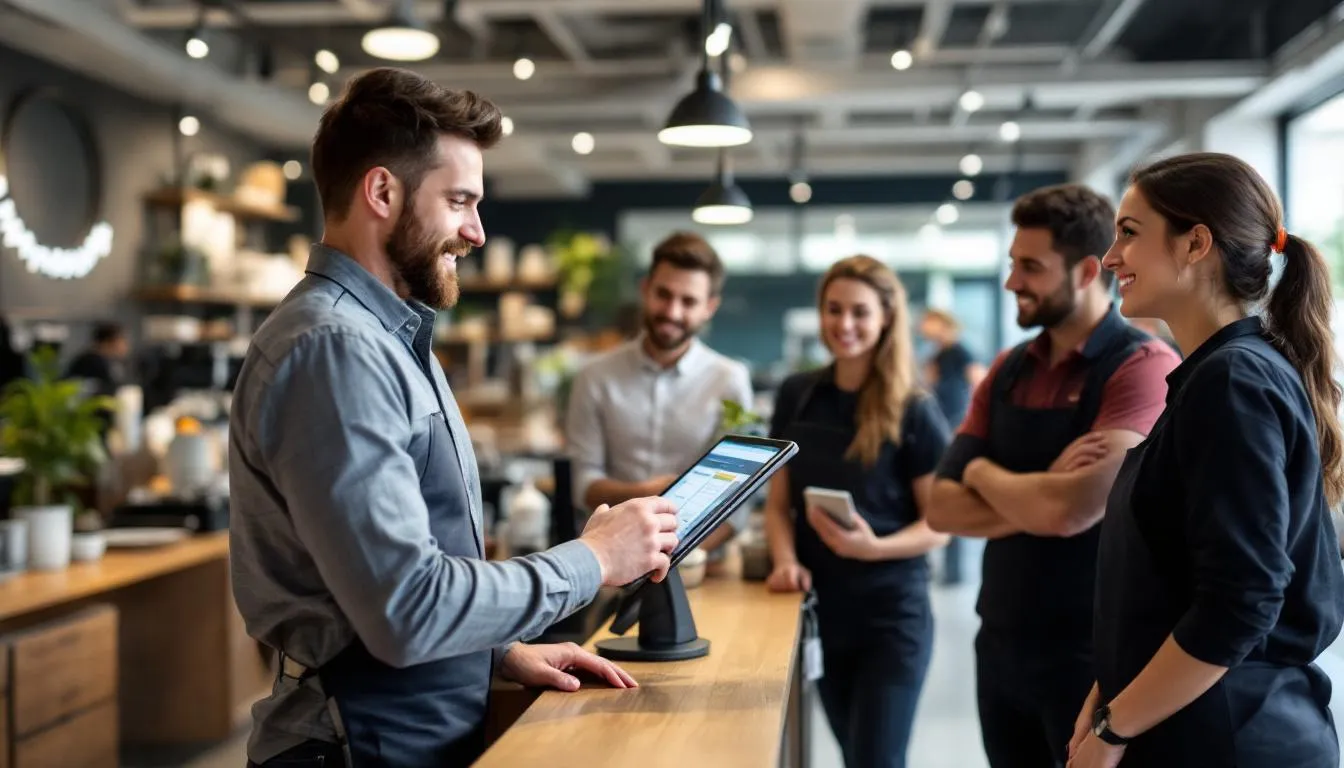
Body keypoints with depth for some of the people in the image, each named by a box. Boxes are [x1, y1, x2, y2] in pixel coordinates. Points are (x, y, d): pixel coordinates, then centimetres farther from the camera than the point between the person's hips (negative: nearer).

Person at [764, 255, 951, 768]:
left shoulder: (914, 412, -9)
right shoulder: (796, 396, 3)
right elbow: (778, 501, 8)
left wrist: (874, 547, -25)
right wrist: (785, 560, -10)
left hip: (892, 615, -4)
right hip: (820, 610, 4)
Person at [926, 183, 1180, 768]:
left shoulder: (1144, 367, -14)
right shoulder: (1007, 370, 6)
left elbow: (1069, 511, -25)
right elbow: (943, 509, 0)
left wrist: (983, 472, -6)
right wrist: (1039, 495, -16)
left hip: (1095, 653, -6)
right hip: (1000, 644, 6)